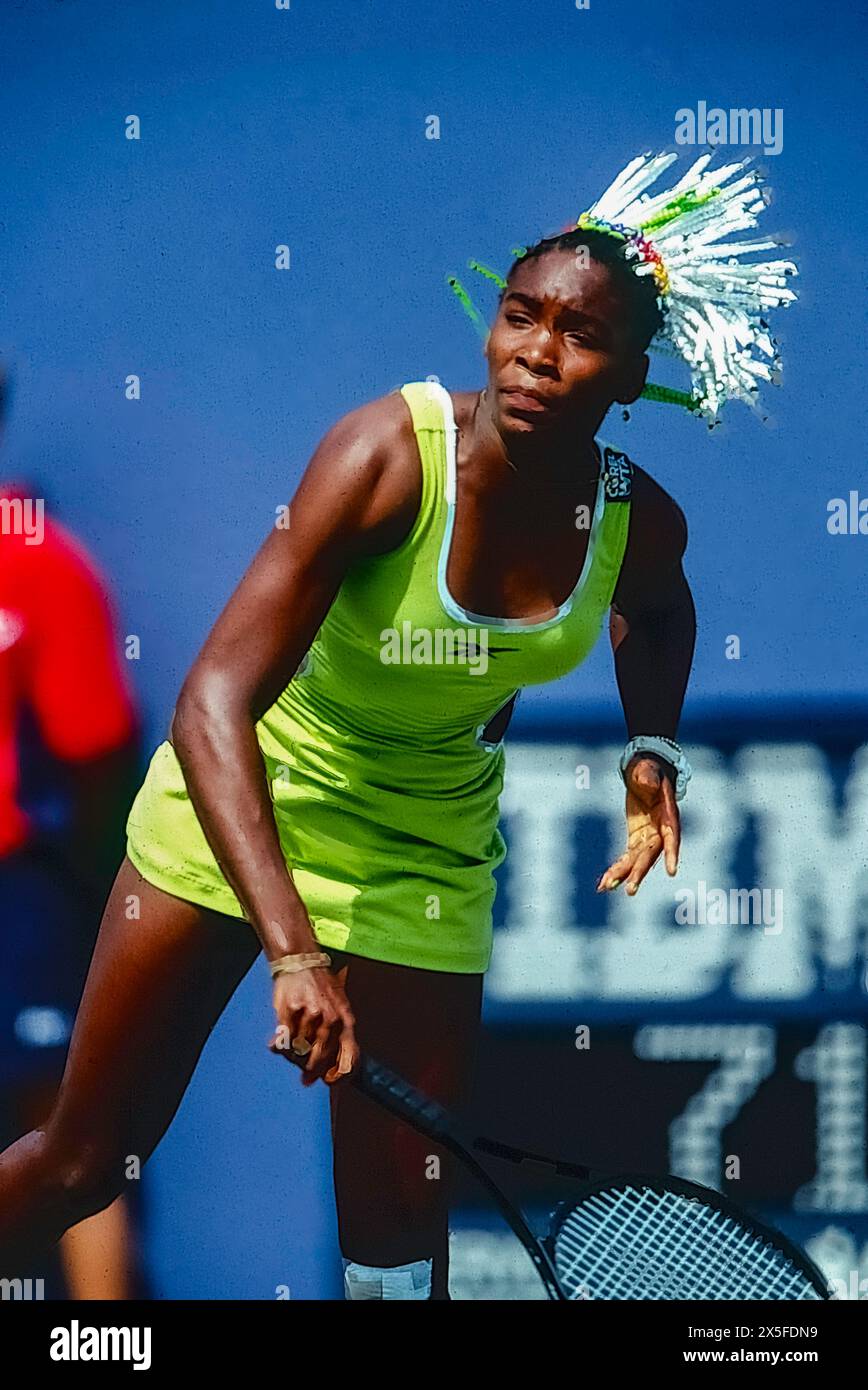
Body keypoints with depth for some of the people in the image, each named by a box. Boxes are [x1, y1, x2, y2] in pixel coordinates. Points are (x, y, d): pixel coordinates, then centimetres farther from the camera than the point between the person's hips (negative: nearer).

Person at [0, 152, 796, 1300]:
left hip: (424, 845, 3)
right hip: (237, 801, -3)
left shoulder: (641, 527, -14)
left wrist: (654, 749, -3)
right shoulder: (391, 453, -29)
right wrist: (293, 950, -44)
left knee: (402, 1227, 1)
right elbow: (214, 704, -35)